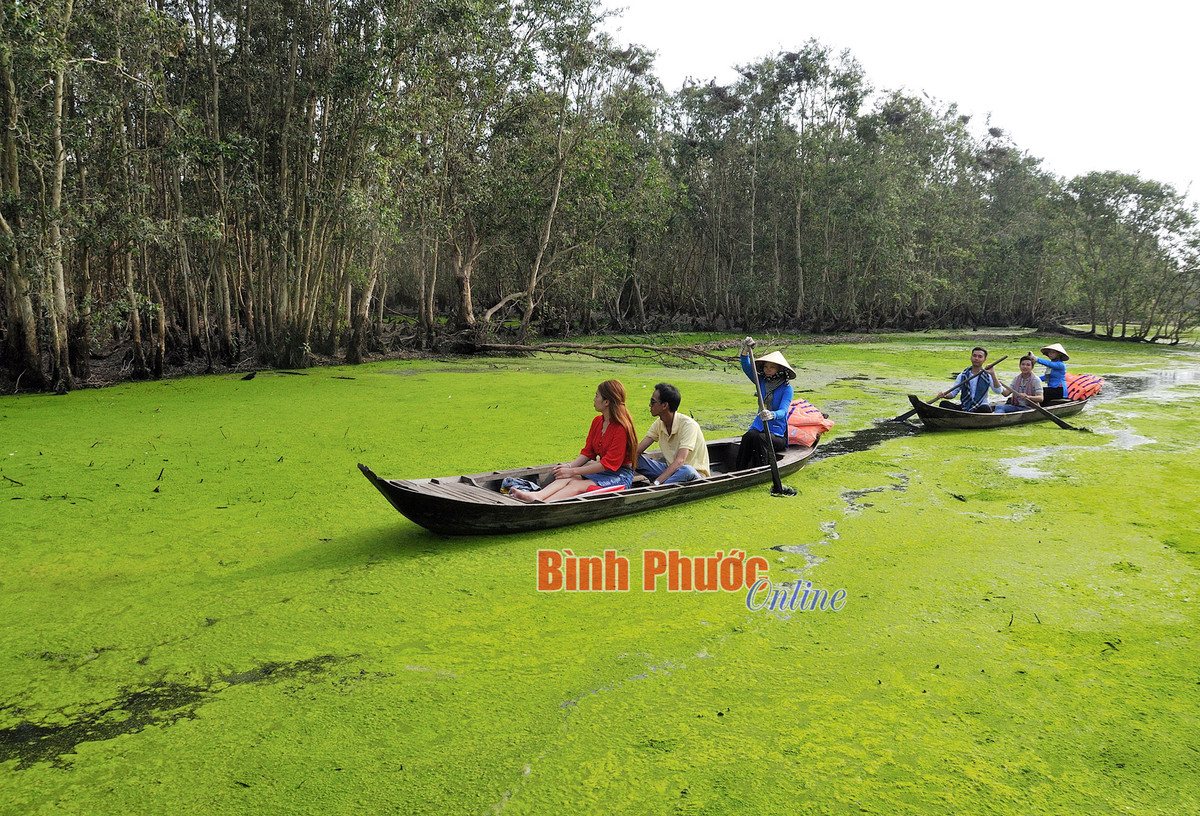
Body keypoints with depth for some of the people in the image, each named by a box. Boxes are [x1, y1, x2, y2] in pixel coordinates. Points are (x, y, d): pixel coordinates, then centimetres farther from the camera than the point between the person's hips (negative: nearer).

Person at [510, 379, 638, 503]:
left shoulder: (621, 428, -18)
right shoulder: (597, 421, 10)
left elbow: (608, 464, -21)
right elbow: (587, 452, 11)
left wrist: (573, 471, -21)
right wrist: (570, 467, -8)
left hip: (620, 476, -7)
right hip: (601, 470, 7)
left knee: (576, 485, -29)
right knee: (567, 479, -21)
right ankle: (536, 496, -44)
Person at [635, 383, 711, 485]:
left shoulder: (688, 425, -22)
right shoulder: (658, 424, 0)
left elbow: (680, 461, -32)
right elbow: (637, 451, -4)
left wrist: (656, 482, -41)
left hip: (694, 474, -7)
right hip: (670, 469, 7)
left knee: (686, 470, -42)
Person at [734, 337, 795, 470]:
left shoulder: (786, 388, -6)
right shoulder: (762, 382, 10)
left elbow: (783, 411, -20)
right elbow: (747, 368, -2)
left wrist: (772, 415, -44)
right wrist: (745, 351, -21)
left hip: (778, 435, -4)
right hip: (759, 427, 4)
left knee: (760, 438, -36)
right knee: (748, 436, -31)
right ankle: (738, 471, -34)